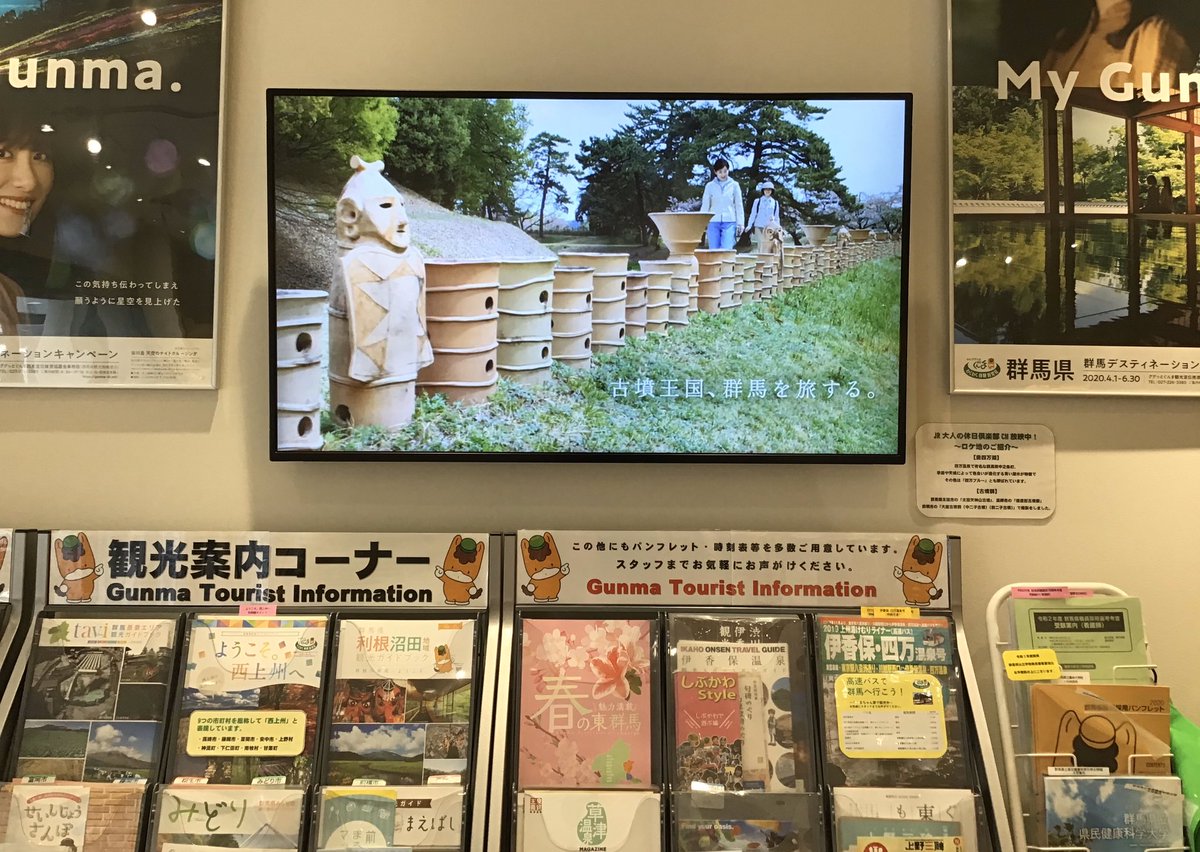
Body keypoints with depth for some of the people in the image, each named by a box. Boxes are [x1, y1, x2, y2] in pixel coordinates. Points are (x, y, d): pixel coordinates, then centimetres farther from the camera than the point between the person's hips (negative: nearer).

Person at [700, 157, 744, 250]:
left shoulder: (734, 185, 5)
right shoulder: (710, 186, 7)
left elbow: (739, 206, 7)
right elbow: (705, 206, 10)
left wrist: (740, 224, 2)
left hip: (729, 222, -2)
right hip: (714, 222, 2)